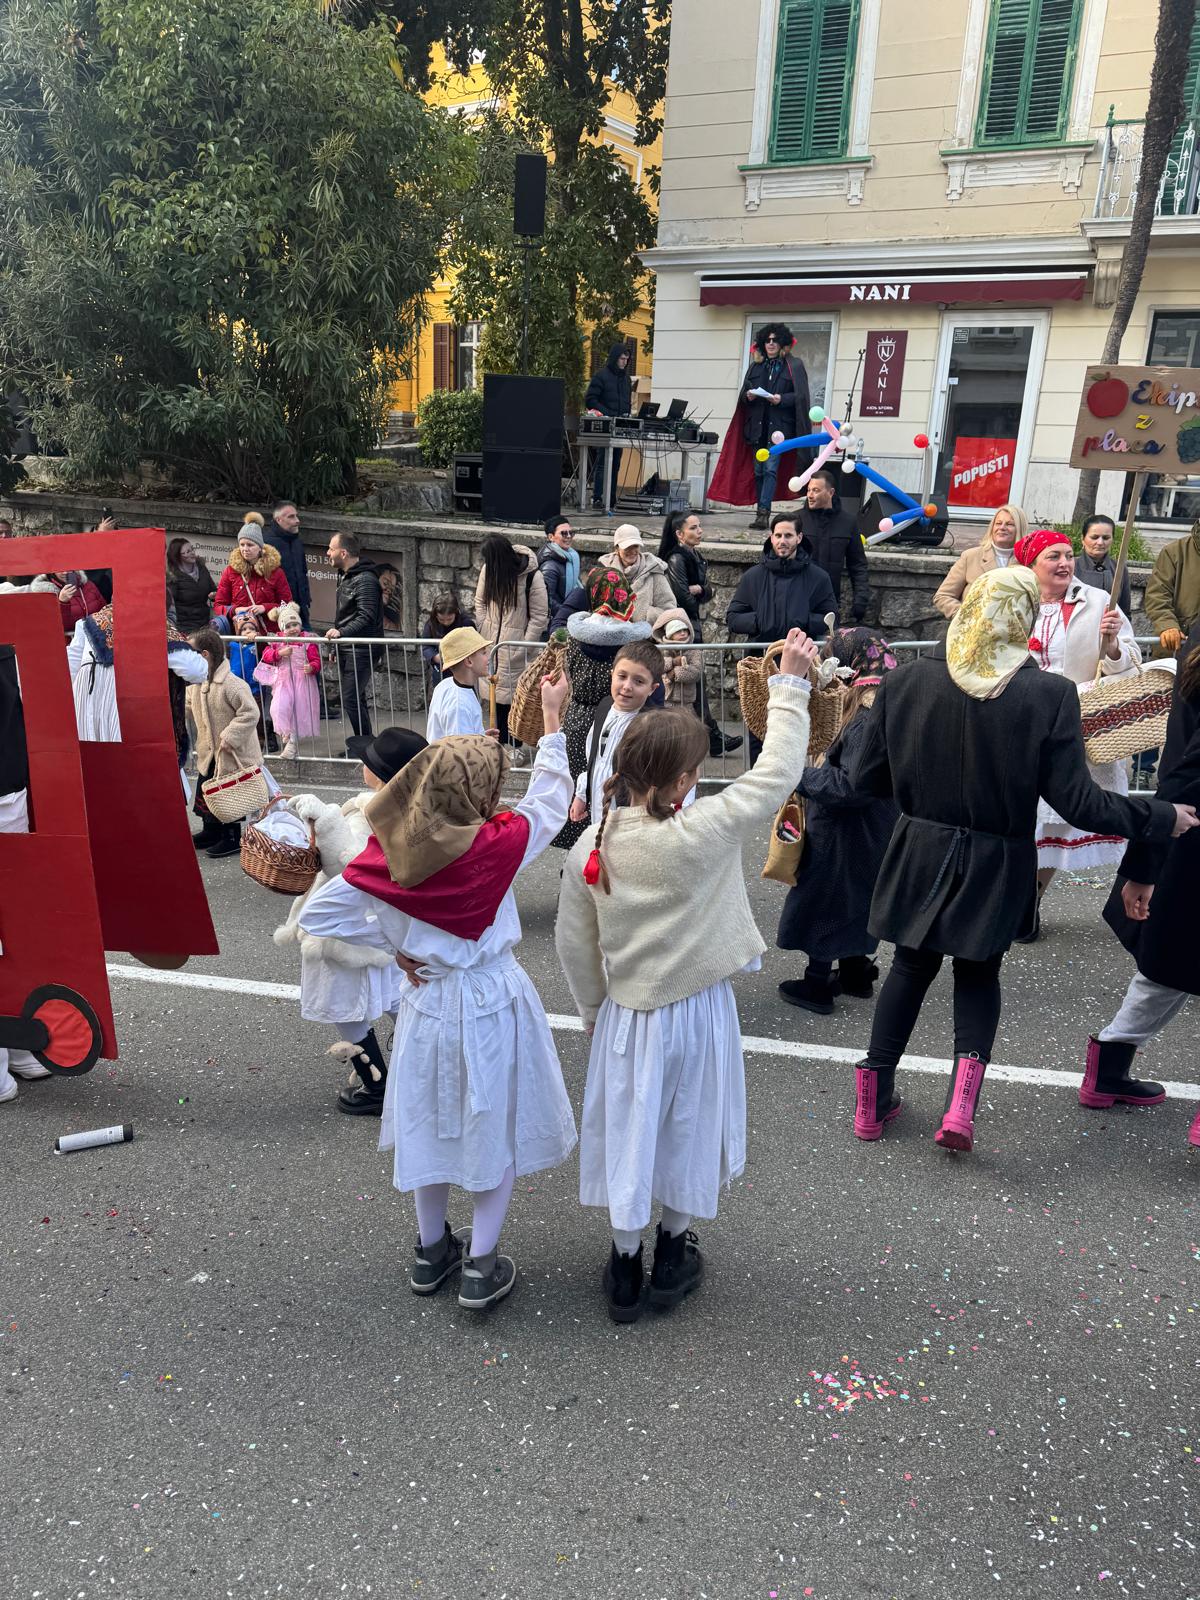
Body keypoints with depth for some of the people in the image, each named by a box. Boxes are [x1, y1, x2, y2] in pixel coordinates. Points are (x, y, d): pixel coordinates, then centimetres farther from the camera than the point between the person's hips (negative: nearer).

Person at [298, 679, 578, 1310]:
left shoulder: (388, 852, -15)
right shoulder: (496, 845, -23)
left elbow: (316, 914, -10)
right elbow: (549, 798, -5)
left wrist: (392, 944, -3)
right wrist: (552, 715, 4)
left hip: (425, 1000, 4)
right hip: (492, 1001, -3)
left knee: (429, 1119, 22)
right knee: (495, 1127, 15)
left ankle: (431, 1250, 38)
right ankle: (481, 1267, 22)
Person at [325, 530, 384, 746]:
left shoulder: (365, 580, -16)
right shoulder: (345, 576, 17)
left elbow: (366, 616, -24)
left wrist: (342, 632, -34)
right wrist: (336, 646, 25)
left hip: (360, 650, -10)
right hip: (346, 650, 10)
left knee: (351, 700, -12)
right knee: (356, 699, 14)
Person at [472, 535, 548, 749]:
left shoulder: (532, 576, -15)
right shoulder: (489, 569, 1)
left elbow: (539, 617, -10)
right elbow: (480, 602, 14)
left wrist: (524, 646, -13)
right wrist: (485, 631, 4)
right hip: (493, 644, 5)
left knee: (515, 699, -5)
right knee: (497, 699, 7)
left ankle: (514, 746, 4)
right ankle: (502, 746, 18)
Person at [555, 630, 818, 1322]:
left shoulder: (589, 848, -11)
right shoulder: (700, 836, -25)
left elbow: (575, 945, -2)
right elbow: (776, 775, -18)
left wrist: (597, 1012, 15)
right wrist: (792, 684, -9)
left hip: (625, 1014, 3)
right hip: (697, 1012, -3)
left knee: (628, 1130, 18)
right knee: (689, 1129, 20)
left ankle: (625, 1264, 33)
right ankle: (672, 1256, 38)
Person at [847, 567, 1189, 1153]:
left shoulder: (904, 682, -10)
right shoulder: (1049, 694, -17)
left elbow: (866, 778, -3)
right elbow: (1077, 802, -15)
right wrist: (1163, 817, 0)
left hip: (921, 856, 2)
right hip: (996, 868, -1)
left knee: (911, 966, 21)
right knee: (978, 974, 21)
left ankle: (874, 1099, 27)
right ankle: (962, 1099, 2)